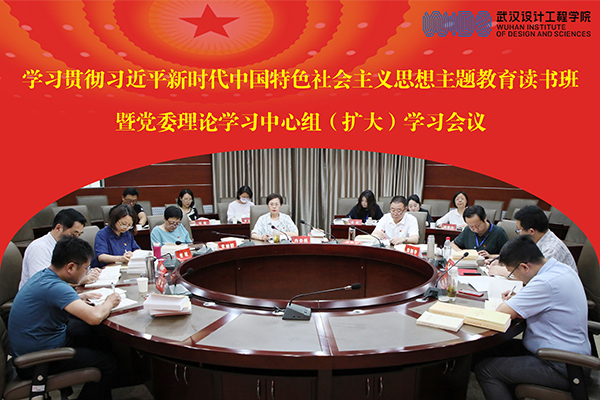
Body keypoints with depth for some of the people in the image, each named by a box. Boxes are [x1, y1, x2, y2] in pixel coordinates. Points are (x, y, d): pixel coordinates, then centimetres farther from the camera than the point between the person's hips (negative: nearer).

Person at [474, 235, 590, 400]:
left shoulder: (546, 282, -28)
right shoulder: (561, 268, 2)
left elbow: (502, 313, -25)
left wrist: (507, 303, -3)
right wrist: (517, 299, 5)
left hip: (561, 369, -10)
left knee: (484, 369, -10)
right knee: (487, 350, 12)